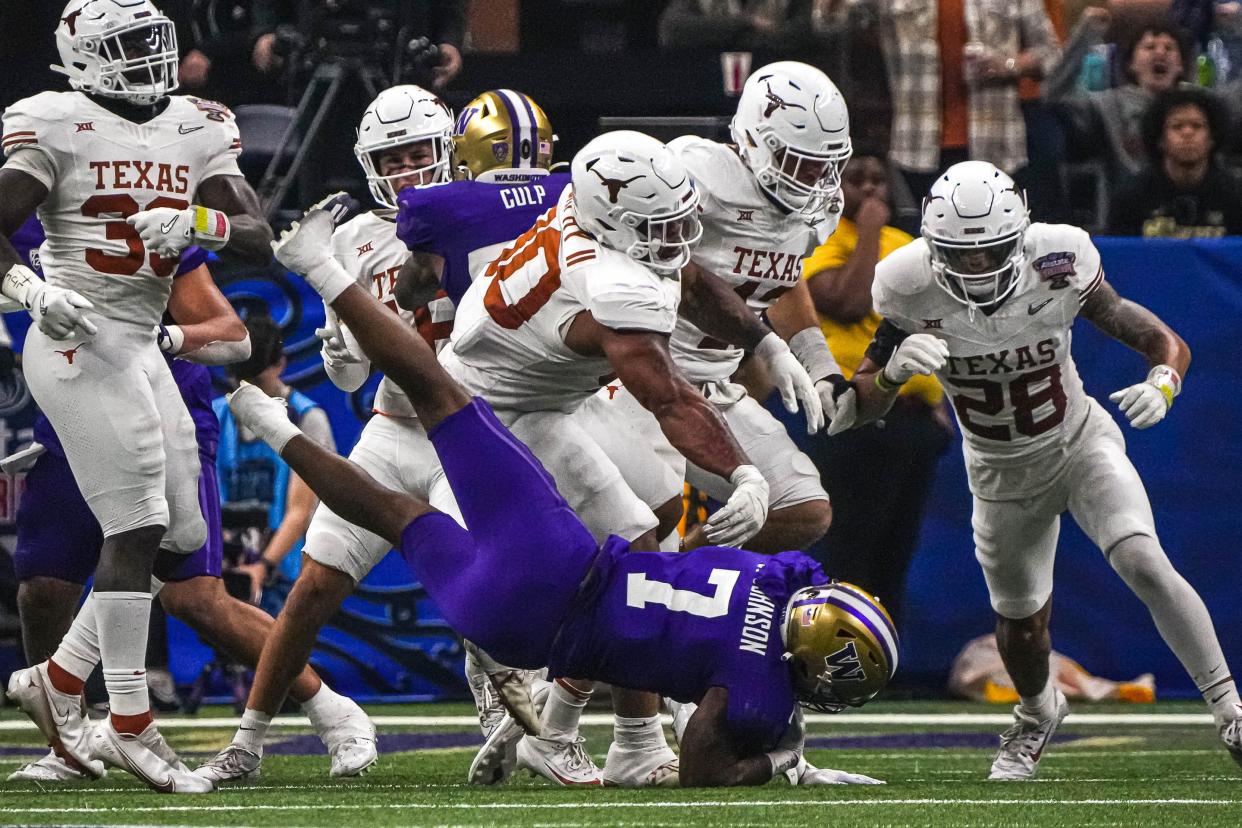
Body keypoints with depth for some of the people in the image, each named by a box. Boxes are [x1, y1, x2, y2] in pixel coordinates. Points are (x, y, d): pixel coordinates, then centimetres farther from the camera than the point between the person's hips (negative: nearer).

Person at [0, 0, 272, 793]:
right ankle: (130, 726, -9)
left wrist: (199, 221, -16)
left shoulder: (197, 130, 10)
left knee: (182, 535, 7)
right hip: (81, 343, -8)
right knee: (138, 529, -13)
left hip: (140, 349, 8)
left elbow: (260, 239, 3)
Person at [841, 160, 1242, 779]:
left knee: (1145, 565, -23)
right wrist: (895, 368, -39)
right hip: (1001, 473, 2)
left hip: (1080, 443, -2)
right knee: (1020, 620, 12)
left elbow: (1165, 342, -16)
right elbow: (862, 408, -17)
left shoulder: (1059, 264, -27)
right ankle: (1037, 712, 47)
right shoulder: (911, 292, -24)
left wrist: (1161, 384, -40)